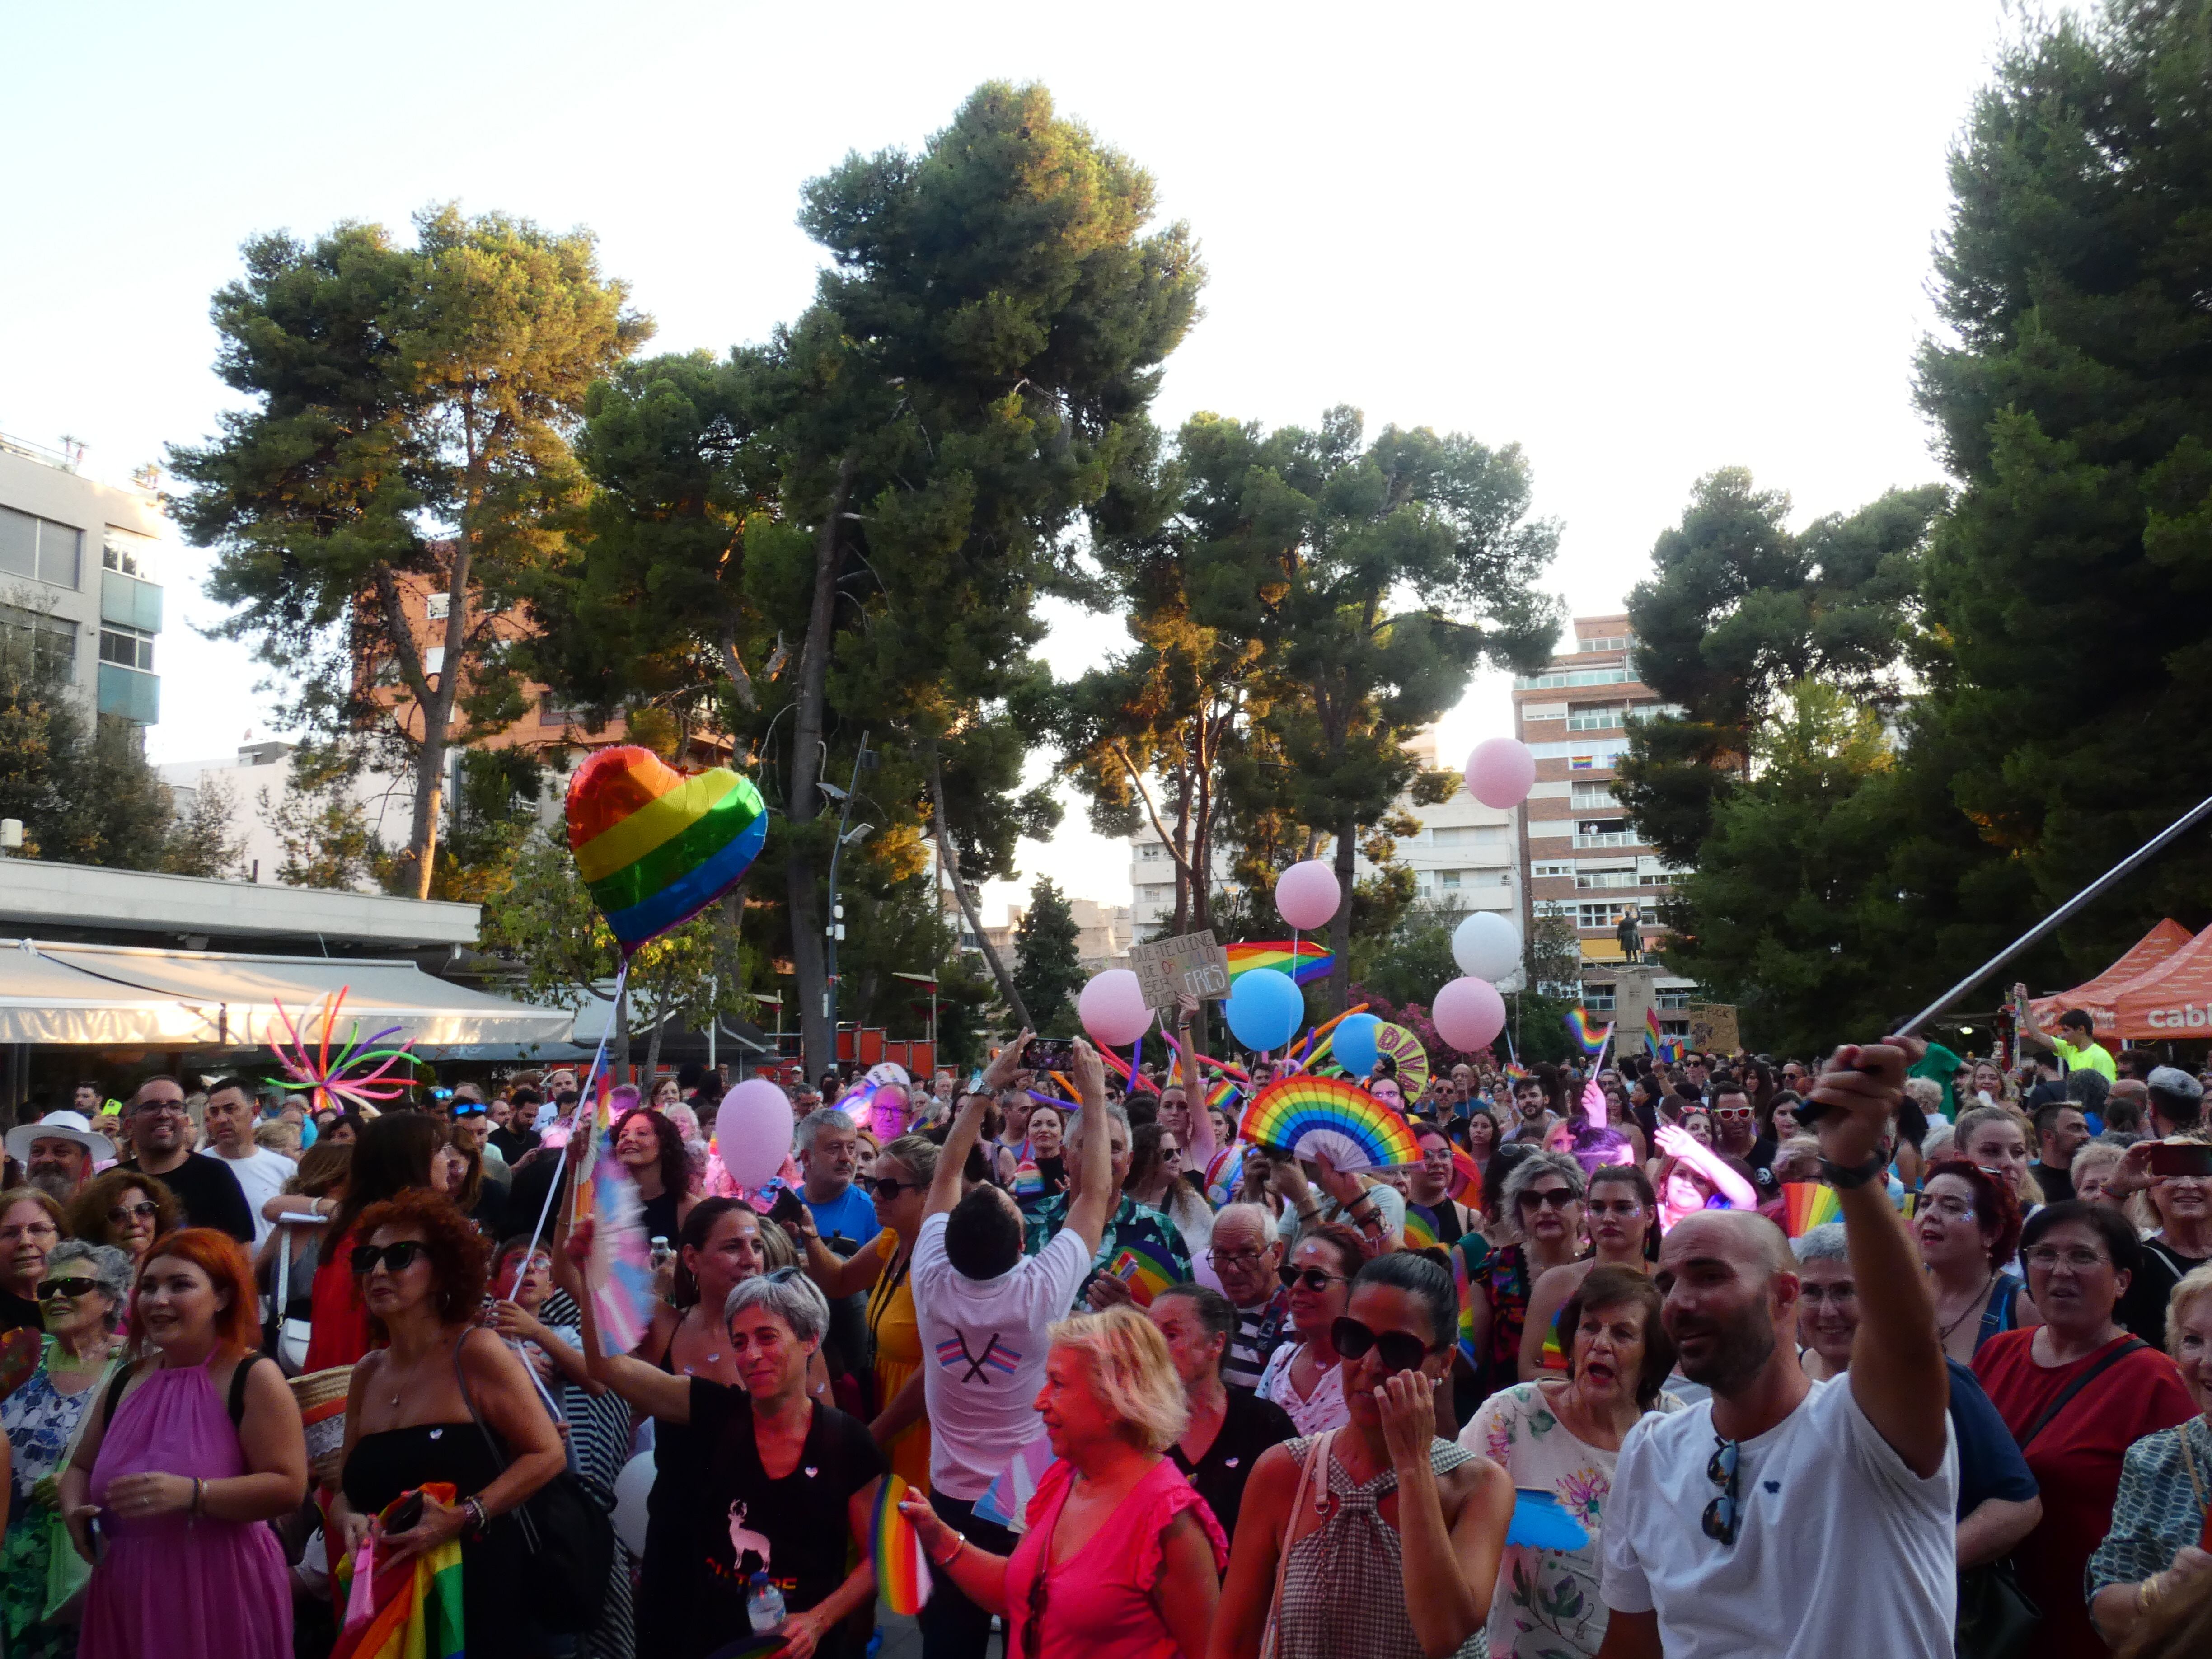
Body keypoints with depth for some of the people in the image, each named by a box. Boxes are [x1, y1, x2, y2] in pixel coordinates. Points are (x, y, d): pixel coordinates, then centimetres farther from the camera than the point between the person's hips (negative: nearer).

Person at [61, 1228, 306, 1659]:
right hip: (126, 1594, 6)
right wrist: (73, 1510, 1)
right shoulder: (125, 1383, 10)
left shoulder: (254, 1377, -10)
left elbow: (289, 1487, -17)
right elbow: (80, 1468, 23)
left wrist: (190, 1493, -26)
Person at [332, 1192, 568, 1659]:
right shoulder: (367, 1372, 6)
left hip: (481, 1591, -5)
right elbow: (348, 1489, 13)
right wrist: (348, 1519, -9)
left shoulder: (475, 1353, -11)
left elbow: (548, 1454, -13)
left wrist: (464, 1517, -22)